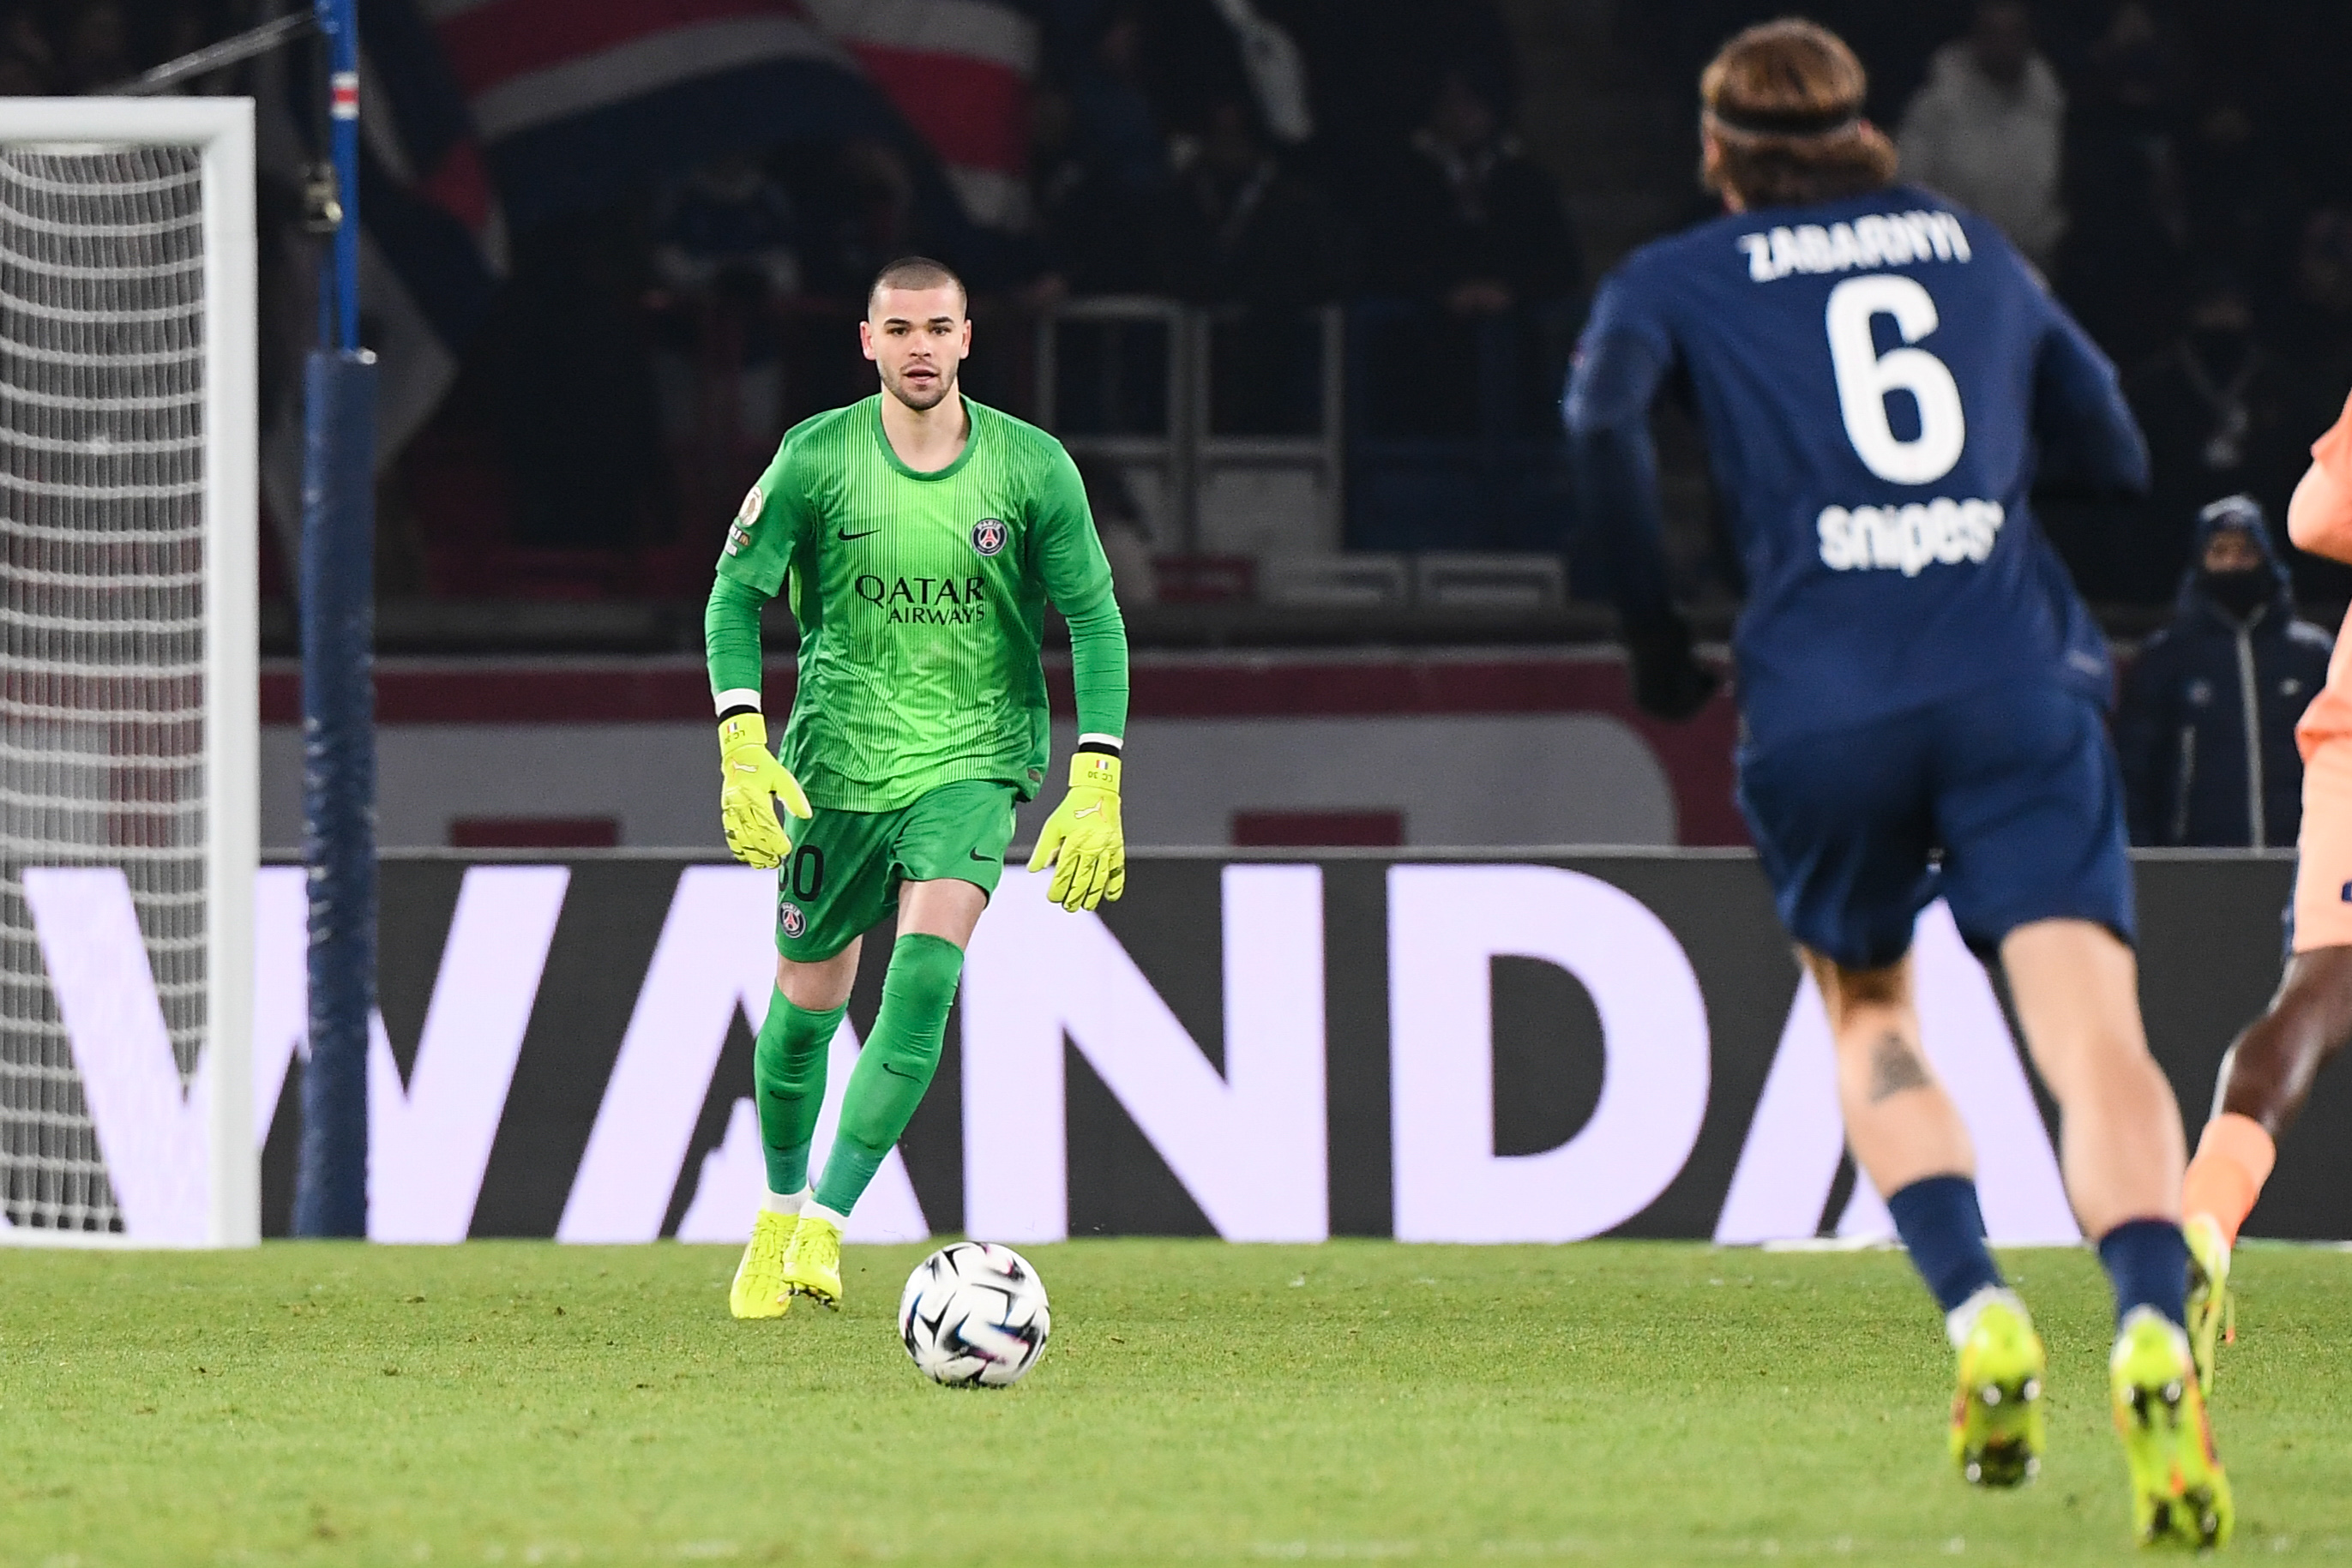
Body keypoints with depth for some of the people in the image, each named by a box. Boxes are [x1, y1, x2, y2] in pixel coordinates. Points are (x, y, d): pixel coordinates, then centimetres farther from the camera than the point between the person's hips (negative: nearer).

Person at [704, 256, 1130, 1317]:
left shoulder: (1033, 470, -6)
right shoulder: (816, 460, -7)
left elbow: (1093, 619, -1)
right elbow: (737, 593, -1)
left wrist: (1097, 784, -9)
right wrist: (742, 743, -15)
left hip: (973, 760, -1)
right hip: (836, 759, 1)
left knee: (926, 970, -22)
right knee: (807, 1004, 7)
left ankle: (826, 1226, -21)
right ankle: (778, 1211, 33)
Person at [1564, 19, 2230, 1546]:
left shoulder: (1678, 281, 14)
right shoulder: (1977, 250, 23)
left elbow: (1602, 415, -5)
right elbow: (2115, 454, 26)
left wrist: (1657, 638, 3)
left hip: (1822, 702, 0)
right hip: (2021, 675, 0)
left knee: (1870, 1015, 23)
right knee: (2098, 1042, -11)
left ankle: (1981, 1320, 1)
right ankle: (2153, 1327, -37)